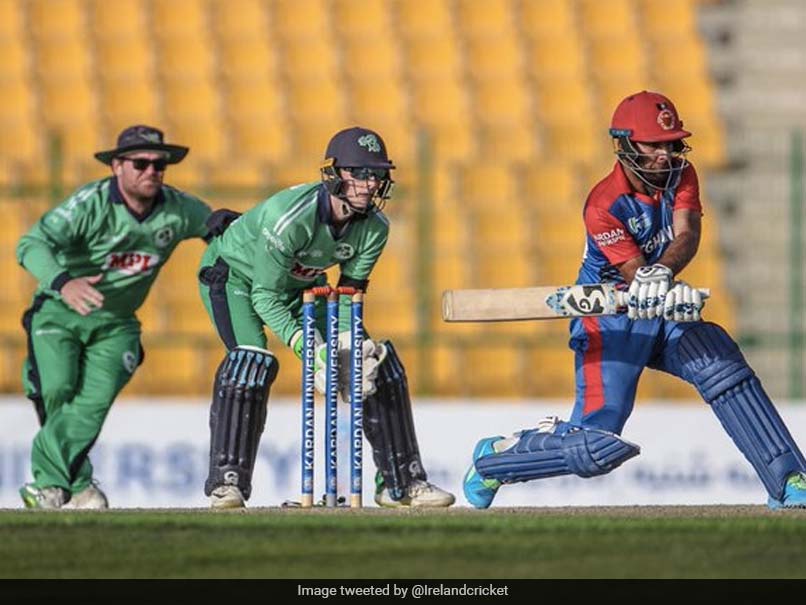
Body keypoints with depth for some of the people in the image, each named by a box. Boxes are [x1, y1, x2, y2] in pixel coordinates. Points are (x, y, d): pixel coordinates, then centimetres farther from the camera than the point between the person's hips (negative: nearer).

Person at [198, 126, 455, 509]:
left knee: (378, 360, -3)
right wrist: (307, 347, -41)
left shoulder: (374, 227, -19)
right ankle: (226, 480, -27)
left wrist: (347, 344, -27)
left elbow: (350, 292, -9)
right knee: (252, 359, -32)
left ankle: (402, 481, 6)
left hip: (301, 283, 6)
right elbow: (266, 297, -32)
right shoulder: (289, 215, -38)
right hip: (234, 272, -6)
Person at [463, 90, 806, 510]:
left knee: (725, 367, -19)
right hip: (612, 322, -6)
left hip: (666, 316, 6)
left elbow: (686, 236, -21)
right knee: (599, 447, -13)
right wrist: (672, 297, -50)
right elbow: (635, 275, -28)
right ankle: (495, 458, 11)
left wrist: (662, 272, -43)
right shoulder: (604, 205, -21)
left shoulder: (680, 176, -3)